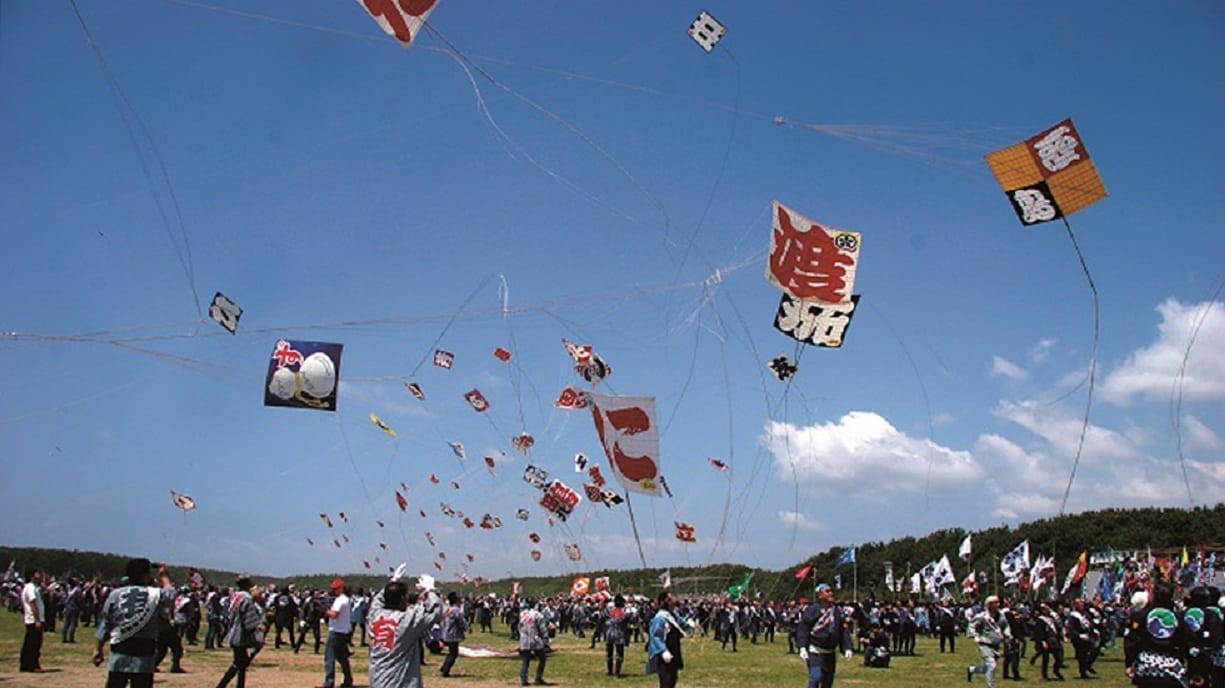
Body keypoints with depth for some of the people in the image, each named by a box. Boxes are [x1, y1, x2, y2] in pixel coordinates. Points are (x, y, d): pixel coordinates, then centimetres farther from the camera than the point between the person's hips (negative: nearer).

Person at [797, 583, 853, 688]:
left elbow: (844, 630, 9)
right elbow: (802, 629, -11)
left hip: (831, 652, 6)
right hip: (815, 652, -6)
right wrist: (802, 648, -17)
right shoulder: (811, 610, -10)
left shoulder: (838, 610, 8)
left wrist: (847, 648, 1)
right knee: (815, 677, -17)